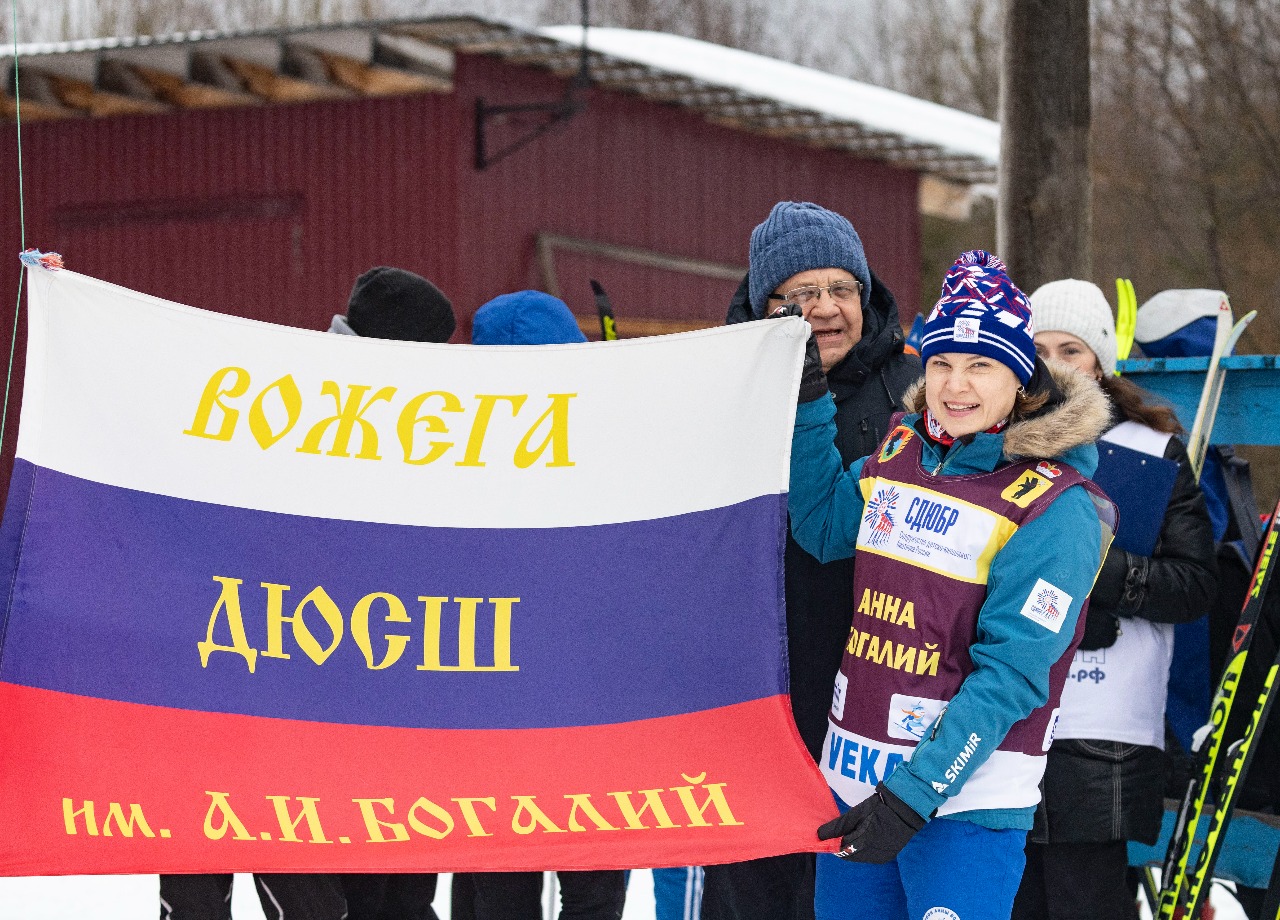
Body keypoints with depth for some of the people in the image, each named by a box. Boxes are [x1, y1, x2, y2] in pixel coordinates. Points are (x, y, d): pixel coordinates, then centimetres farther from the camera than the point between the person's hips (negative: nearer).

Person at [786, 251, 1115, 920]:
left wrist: (916, 793, -21)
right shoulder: (898, 456, 7)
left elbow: (1009, 675, -16)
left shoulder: (1054, 508, -12)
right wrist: (804, 396, 14)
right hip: (853, 781, 6)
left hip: (966, 800, -6)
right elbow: (824, 523, 25)